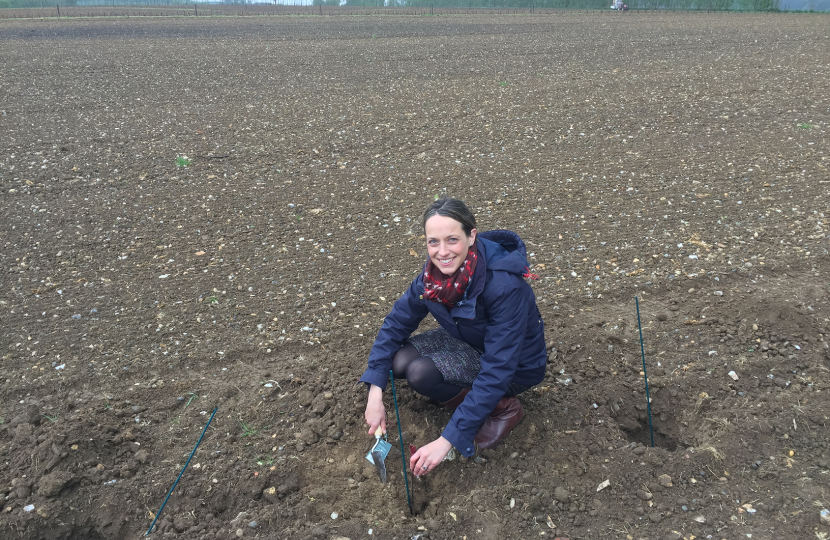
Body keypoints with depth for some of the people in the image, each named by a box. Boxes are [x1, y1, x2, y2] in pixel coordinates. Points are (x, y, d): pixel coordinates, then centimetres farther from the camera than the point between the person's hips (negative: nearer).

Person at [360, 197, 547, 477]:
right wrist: (375, 393, -15)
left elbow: (497, 372, -35)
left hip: (516, 366, -7)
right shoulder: (435, 272, -17)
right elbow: (398, 320, -7)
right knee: (400, 360, -16)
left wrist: (448, 439, -35)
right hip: (470, 342, 7)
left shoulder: (505, 286, -36)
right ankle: (478, 399, 5)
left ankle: (504, 407, -5)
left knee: (420, 373, -26)